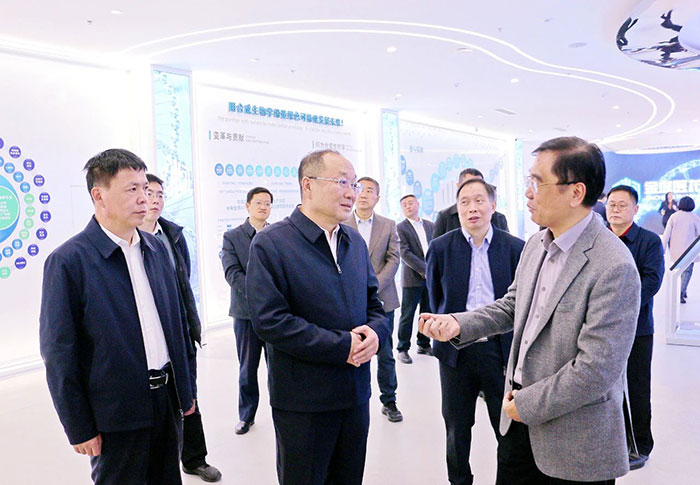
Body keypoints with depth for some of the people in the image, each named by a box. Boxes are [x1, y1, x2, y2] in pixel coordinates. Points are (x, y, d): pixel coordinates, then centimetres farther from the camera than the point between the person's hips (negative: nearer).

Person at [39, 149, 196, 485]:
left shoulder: (155, 247, 5)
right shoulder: (67, 261, -12)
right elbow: (59, 354, -10)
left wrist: (185, 388, 12)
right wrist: (80, 428, -8)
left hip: (167, 398, 5)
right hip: (116, 415, -5)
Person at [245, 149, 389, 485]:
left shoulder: (355, 241, 8)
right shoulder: (271, 243, -13)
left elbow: (373, 302, 13)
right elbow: (269, 320, -20)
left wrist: (375, 331, -11)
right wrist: (342, 346, -20)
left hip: (356, 394, 6)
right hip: (303, 402, -6)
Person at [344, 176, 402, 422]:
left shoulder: (389, 225, 7)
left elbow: (393, 259, 1)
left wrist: (373, 286, -11)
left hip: (381, 298, 1)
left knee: (385, 354, 9)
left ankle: (389, 402, 22)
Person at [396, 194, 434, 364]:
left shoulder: (430, 225, 12)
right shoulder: (400, 228, -4)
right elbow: (405, 254, -12)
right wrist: (424, 270, -17)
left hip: (431, 277, 5)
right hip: (412, 278, -5)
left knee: (428, 312, 11)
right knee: (407, 315, 1)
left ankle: (423, 344, 26)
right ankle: (403, 349, 12)